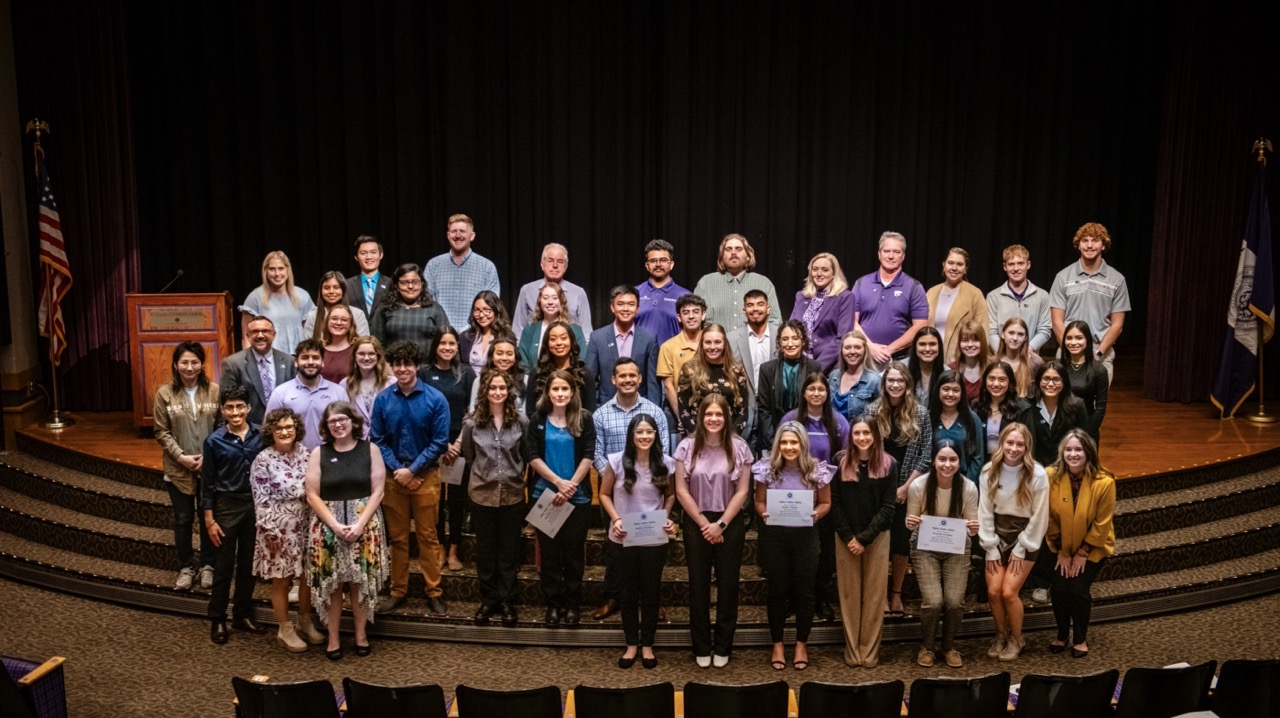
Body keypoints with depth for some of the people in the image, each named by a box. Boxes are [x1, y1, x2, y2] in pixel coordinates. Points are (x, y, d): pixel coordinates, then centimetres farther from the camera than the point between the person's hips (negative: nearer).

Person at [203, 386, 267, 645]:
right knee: (224, 565, 6)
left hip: (256, 504, 2)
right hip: (227, 506, -2)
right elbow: (208, 483, -3)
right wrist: (209, 520, -5)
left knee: (248, 563, 13)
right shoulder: (214, 441, -7)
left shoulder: (259, 436, -3)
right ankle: (217, 619, 19)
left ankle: (243, 615, 26)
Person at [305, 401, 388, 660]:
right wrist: (335, 525, -12)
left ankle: (361, 634, 19)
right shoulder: (318, 453, 1)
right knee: (331, 583, 3)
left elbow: (378, 491, -3)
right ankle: (333, 638, 15)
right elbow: (312, 495, -2)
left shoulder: (370, 449, 0)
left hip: (364, 525, 0)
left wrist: (360, 524, -13)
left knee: (360, 582, 5)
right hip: (328, 527, 0)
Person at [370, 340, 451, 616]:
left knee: (428, 536, 5)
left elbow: (439, 442, -8)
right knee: (397, 538, 11)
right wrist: (398, 470, -9)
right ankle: (398, 591, 23)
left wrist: (412, 470, -11)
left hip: (425, 476, -2)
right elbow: (378, 440, 1)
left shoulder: (435, 399, -9)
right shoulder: (382, 399, -2)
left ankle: (434, 592, 15)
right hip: (393, 476, 2)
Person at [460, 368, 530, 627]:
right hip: (482, 493, 0)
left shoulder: (520, 420, -5)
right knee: (485, 550, 10)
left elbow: (526, 455, 7)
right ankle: (488, 600, 23)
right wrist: (483, 472, 11)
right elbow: (467, 455, 7)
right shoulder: (472, 422, -6)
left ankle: (508, 601, 21)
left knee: (510, 550, 9)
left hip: (513, 493, 0)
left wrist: (516, 473, 7)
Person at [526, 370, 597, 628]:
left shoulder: (584, 419, -1)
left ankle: (573, 605, 17)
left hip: (578, 497, -1)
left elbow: (587, 456, -6)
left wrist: (571, 486, -14)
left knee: (573, 553, 6)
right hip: (545, 495, 1)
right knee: (549, 553, 7)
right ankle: (553, 604, 17)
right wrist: (558, 482, -14)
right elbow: (533, 456, -3)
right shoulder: (538, 420, 3)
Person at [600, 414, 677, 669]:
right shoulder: (616, 461, -8)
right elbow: (604, 494, 1)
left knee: (651, 592, 10)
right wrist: (615, 519, -13)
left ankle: (647, 645, 25)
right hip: (624, 538, -1)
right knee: (629, 592, 11)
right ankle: (631, 644, 24)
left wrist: (667, 517, -6)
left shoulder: (666, 463, -3)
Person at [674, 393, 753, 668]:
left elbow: (742, 492, -4)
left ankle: (723, 647, 20)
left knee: (728, 585, 7)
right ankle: (701, 648, 18)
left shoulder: (739, 448, -3)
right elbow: (681, 491, -4)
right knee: (698, 585, 7)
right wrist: (704, 523, -8)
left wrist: (720, 524, -11)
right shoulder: (687, 447, -3)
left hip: (730, 524, 0)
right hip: (696, 524, 0)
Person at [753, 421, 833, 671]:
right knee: (778, 590, 9)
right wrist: (764, 514, -15)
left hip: (805, 536, 0)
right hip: (774, 536, 0)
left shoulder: (816, 470, -4)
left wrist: (816, 515, -15)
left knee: (804, 590, 8)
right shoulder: (767, 469, -2)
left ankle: (801, 644, 24)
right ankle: (777, 645, 22)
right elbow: (759, 501, 6)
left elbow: (826, 502, 4)